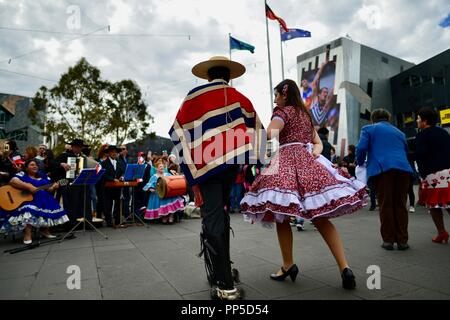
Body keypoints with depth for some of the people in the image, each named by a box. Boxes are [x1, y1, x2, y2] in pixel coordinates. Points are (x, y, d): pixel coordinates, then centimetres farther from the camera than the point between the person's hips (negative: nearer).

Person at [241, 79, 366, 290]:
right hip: (308, 163, 7)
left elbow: (269, 136, -15)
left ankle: (288, 265, 6)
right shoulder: (305, 114, 25)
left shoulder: (283, 111, 2)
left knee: (281, 215, 1)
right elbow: (318, 143, 23)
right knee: (320, 218, 0)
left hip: (287, 163, -7)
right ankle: (344, 268, -5)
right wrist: (313, 155, 6)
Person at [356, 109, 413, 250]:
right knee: (400, 205, 8)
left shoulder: (368, 128, 13)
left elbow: (361, 148, -1)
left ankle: (388, 240, 5)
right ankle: (402, 240, 10)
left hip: (382, 168, -4)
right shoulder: (399, 132, 28)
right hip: (403, 168, 4)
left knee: (385, 205, 1)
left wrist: (361, 164, 14)